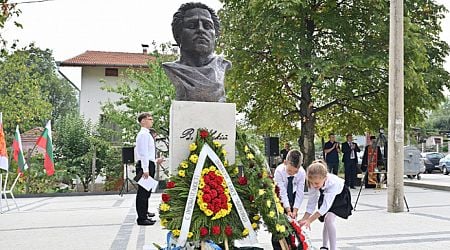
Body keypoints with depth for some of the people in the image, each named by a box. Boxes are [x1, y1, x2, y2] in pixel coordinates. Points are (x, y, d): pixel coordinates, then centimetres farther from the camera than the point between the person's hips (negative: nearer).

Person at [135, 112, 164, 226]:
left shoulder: (147, 134, 19)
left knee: (146, 192, 17)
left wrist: (155, 161, 27)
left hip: (149, 165, 10)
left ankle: (144, 214, 27)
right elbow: (143, 153, -19)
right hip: (145, 165, -10)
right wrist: (145, 169, -23)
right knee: (143, 192, -8)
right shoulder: (143, 134, -12)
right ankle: (142, 219, -6)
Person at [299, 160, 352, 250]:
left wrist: (309, 220, -49)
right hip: (325, 195, 5)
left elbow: (325, 206, -46)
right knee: (327, 221, 12)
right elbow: (311, 203, -23)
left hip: (340, 195, -5)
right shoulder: (313, 182, -31)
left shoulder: (333, 182, -45)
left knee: (329, 219, -22)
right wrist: (304, 219, -33)